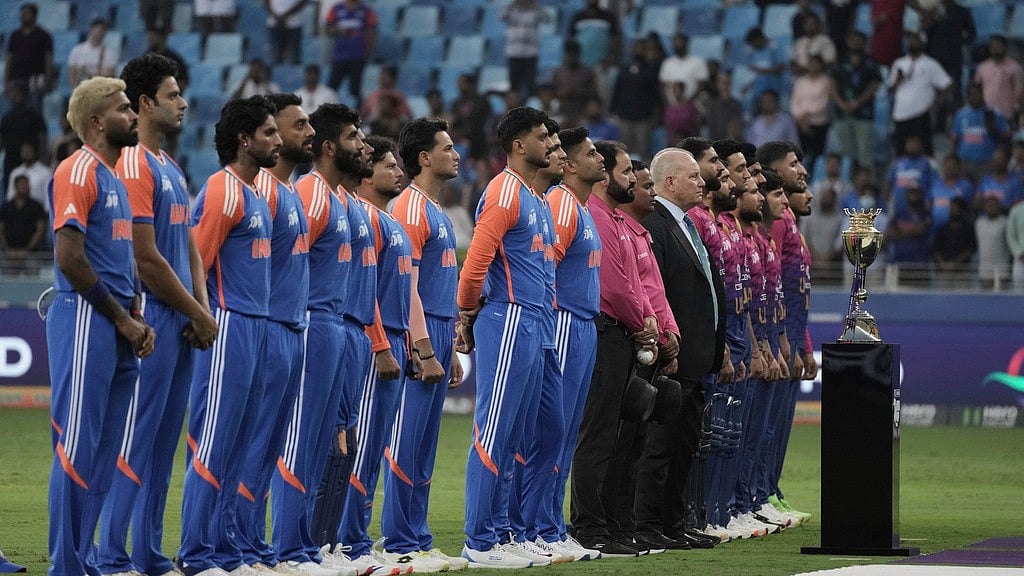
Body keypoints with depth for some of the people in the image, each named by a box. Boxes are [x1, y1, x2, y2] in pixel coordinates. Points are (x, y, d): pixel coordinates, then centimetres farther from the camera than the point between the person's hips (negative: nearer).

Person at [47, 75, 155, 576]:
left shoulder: (115, 177, 19)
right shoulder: (78, 172, -10)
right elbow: (69, 258, -17)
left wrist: (136, 320, 9)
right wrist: (120, 317, -11)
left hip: (117, 329, 9)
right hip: (86, 323, -9)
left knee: (103, 453, 10)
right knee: (78, 447, -7)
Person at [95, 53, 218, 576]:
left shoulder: (171, 169, 18)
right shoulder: (133, 165, -12)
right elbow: (146, 260, -16)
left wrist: (202, 310, 4)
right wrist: (198, 315, -8)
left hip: (181, 323, 9)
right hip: (153, 319, -9)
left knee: (162, 445, 10)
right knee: (134, 439, -9)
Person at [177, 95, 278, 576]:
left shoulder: (255, 195, 18)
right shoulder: (223, 191, -11)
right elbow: (194, 265, -15)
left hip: (255, 329, 9)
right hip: (229, 327, -9)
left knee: (237, 447, 10)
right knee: (212, 447, -8)